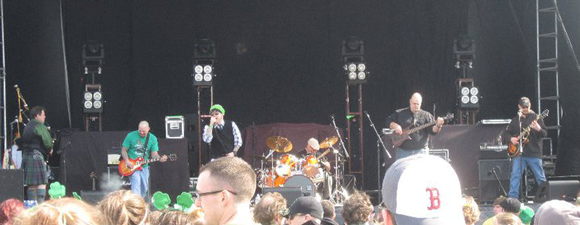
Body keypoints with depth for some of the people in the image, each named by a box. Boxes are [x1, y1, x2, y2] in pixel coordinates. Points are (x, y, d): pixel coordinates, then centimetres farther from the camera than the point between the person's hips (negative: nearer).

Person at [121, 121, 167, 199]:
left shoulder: (152, 138, 0)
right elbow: (124, 150, -1)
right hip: (132, 166, -4)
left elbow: (154, 153, -1)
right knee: (136, 185, -21)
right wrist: (127, 161, -16)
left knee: (144, 188, 10)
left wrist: (160, 158, -23)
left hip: (144, 167, 4)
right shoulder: (131, 136, -7)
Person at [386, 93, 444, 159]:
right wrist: (395, 126, -11)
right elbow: (388, 121, 8)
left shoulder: (426, 115, 7)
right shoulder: (399, 113, 8)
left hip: (420, 151, 0)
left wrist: (438, 125, -21)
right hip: (403, 151, 0)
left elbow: (433, 131, 0)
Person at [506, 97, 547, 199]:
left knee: (540, 177, 2)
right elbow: (508, 133, 21)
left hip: (534, 153, -2)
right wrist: (511, 138, -1)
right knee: (515, 175, -6)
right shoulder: (515, 120, 13)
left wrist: (538, 129, -25)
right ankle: (512, 197, -4)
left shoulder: (536, 118, 3)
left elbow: (545, 133, -4)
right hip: (518, 153, 2)